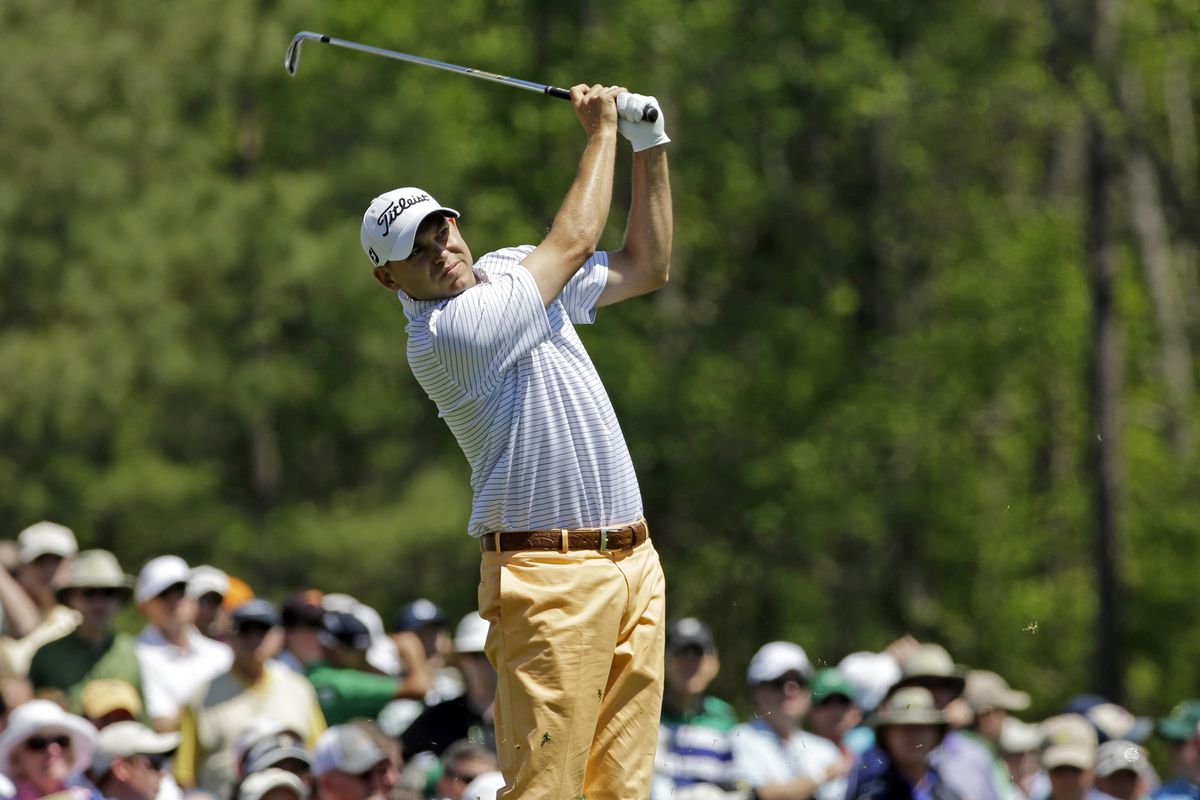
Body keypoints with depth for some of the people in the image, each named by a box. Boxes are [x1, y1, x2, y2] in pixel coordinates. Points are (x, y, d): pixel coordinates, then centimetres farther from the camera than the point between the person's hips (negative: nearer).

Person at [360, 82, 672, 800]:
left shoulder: (511, 271, 15)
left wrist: (651, 148, 16)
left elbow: (646, 266, 25)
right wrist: (603, 132, 7)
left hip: (634, 562, 8)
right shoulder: (439, 334, -13)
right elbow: (574, 242, -7)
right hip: (550, 576, -8)